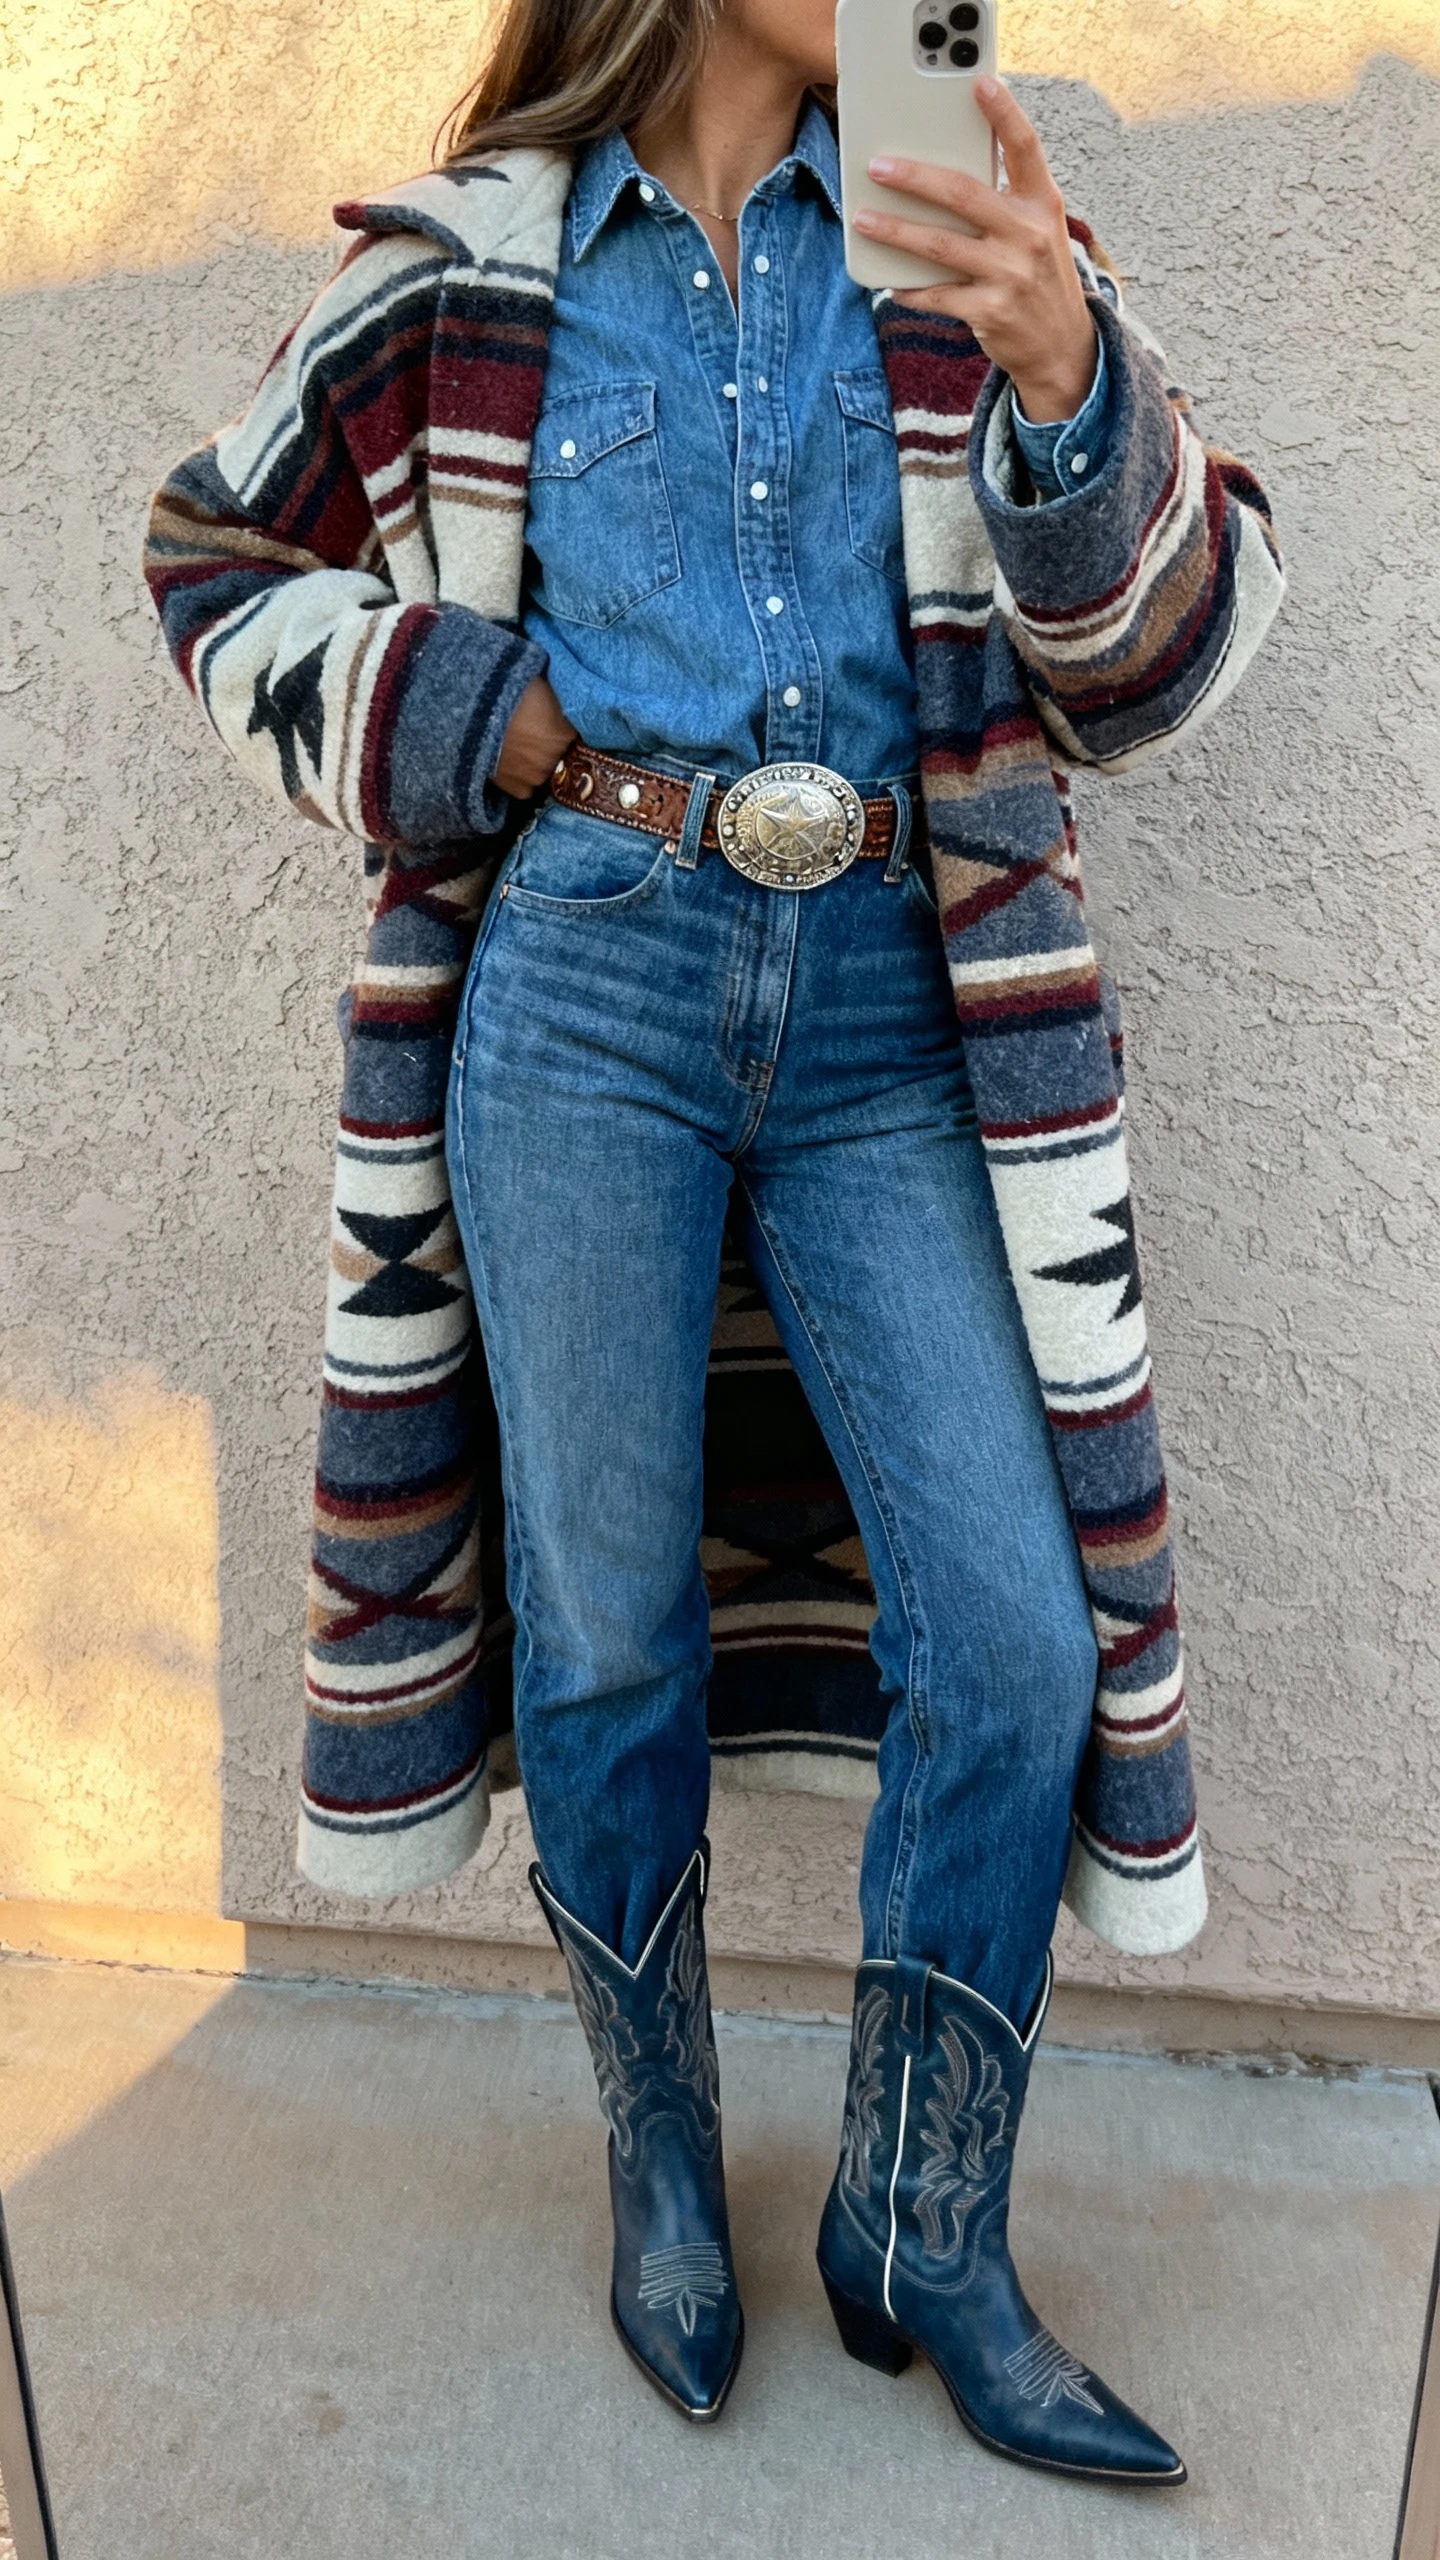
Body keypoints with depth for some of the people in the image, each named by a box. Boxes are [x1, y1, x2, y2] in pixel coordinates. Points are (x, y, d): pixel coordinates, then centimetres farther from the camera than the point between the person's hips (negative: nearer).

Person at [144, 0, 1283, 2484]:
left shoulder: (960, 252, 12)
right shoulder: (463, 271, 9)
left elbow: (1158, 652, 3)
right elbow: (220, 559, 19)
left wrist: (1070, 382, -17)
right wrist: (464, 724, 1)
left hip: (890, 1007, 2)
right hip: (584, 981, -1)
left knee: (1017, 1632, -5)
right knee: (611, 1628, 4)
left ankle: (925, 2238, 17)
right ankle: (661, 2164, 29)